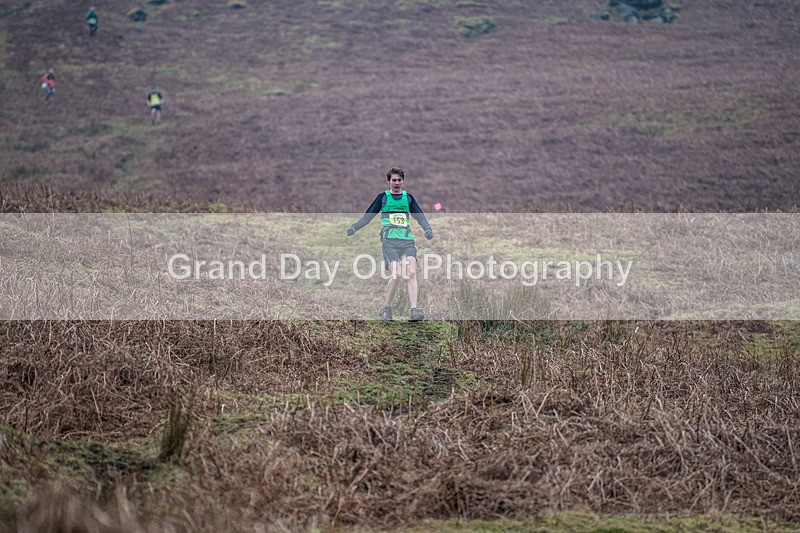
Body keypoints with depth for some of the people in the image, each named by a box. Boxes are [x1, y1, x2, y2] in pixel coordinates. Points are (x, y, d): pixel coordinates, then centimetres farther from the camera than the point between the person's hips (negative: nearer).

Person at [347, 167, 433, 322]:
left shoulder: (408, 198, 17)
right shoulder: (383, 197, 9)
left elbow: (419, 216, 15)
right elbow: (368, 216, 11)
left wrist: (428, 229, -4)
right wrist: (353, 228, -1)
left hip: (407, 241, 3)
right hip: (390, 241, -3)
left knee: (412, 273, -15)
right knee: (396, 275, -18)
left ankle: (414, 310, -20)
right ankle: (386, 308, 0)